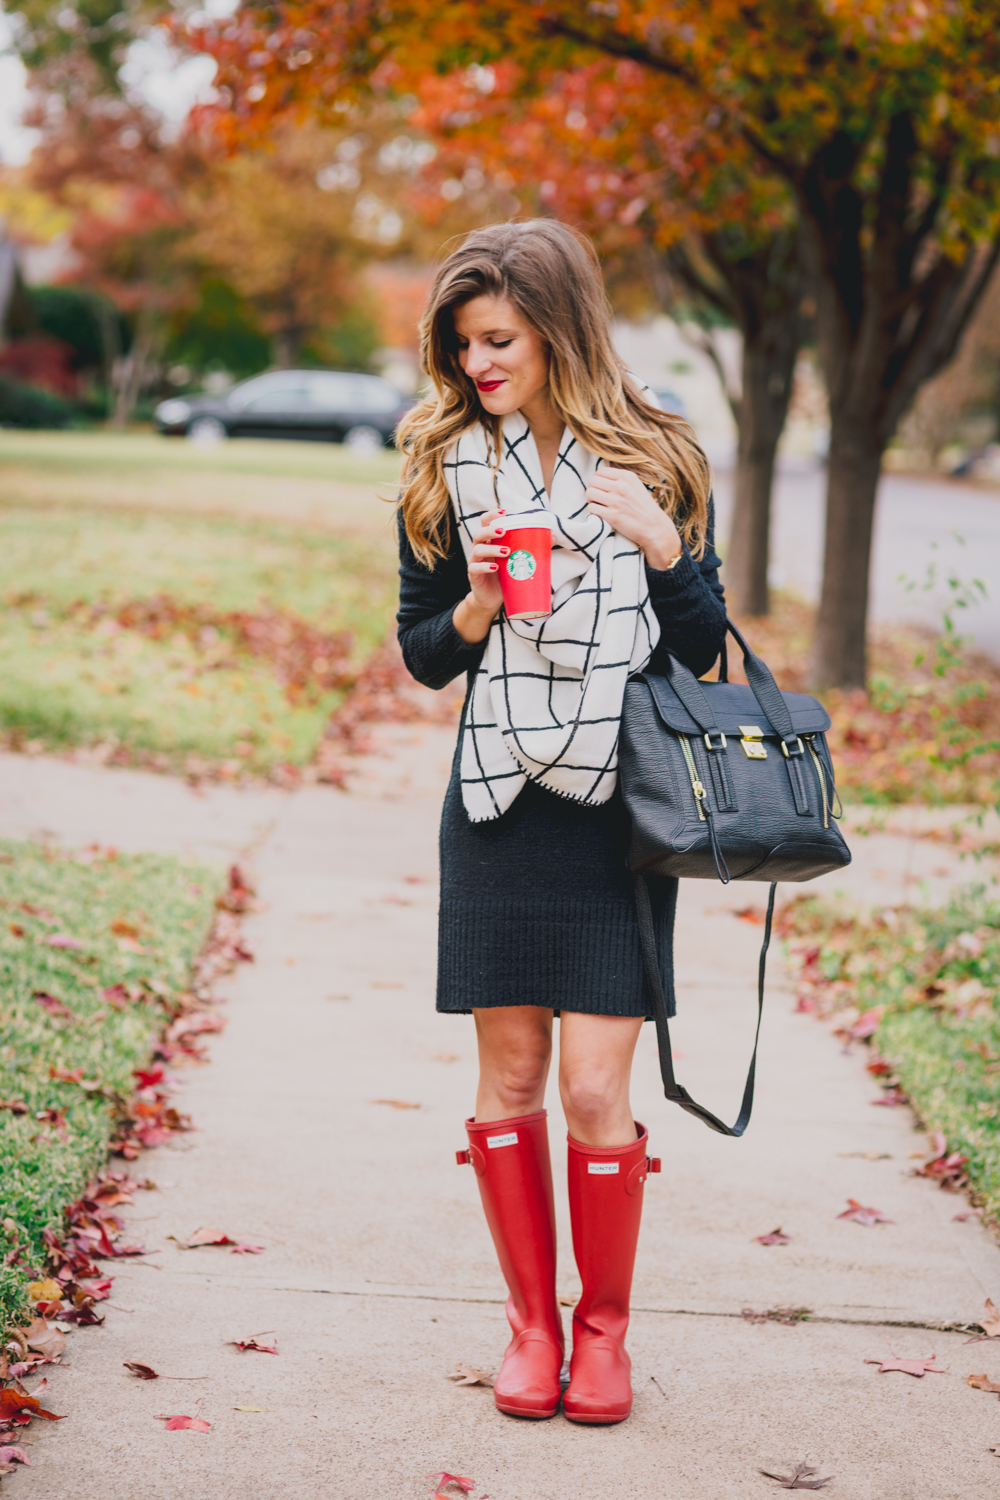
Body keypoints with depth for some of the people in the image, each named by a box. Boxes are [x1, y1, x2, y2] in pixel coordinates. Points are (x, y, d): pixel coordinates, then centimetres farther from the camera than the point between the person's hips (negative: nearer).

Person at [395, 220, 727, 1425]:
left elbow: (703, 653, 4)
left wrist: (663, 550, -13)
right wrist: (475, 613, -11)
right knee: (509, 1078, 6)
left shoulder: (656, 462, 2)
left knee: (594, 1089, -4)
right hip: (499, 805, 2)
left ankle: (604, 1325, 16)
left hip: (621, 810, -2)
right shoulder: (443, 468, 5)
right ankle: (531, 1320, 23)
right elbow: (420, 652, 10)